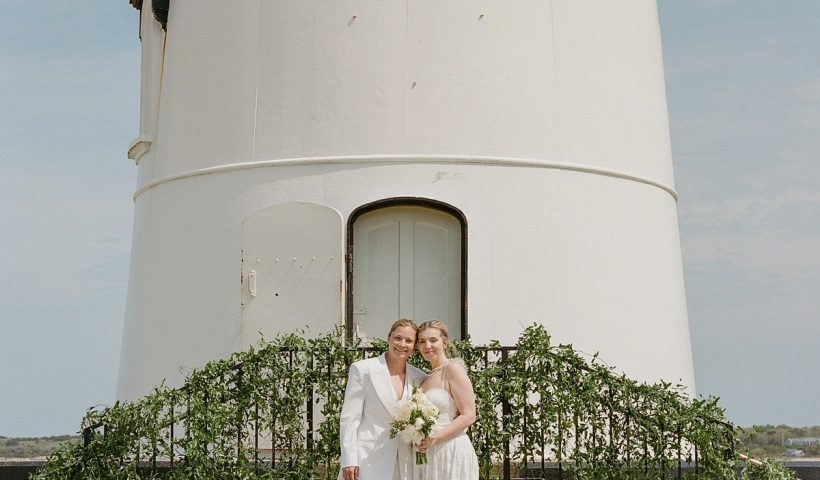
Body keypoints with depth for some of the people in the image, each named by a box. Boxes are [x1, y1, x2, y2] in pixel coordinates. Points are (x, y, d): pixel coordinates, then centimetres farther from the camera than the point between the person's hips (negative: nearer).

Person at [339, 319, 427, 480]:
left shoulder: (419, 378, 8)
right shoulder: (362, 369, -3)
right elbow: (349, 417, -5)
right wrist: (349, 460, -11)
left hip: (404, 464, 4)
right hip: (367, 461, -4)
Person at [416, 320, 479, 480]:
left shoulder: (453, 369, -8)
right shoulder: (428, 377, 15)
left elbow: (468, 416, -13)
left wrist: (436, 438, -20)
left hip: (453, 452, -7)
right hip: (433, 454, 7)